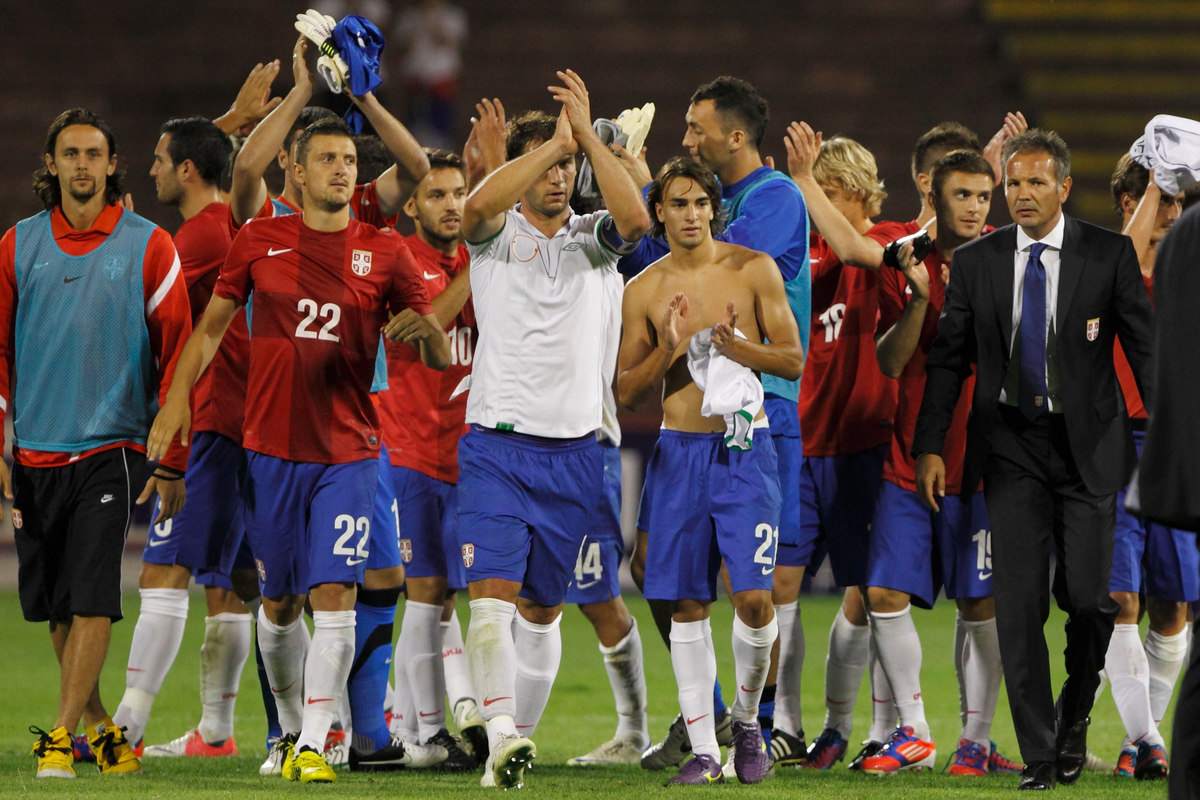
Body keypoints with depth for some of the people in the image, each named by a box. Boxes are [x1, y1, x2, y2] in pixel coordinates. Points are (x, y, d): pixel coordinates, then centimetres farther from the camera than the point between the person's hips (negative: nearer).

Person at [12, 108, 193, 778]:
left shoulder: (148, 247, -1)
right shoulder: (19, 246, 7)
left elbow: (177, 353, 1)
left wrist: (172, 463, -2)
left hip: (111, 450, -3)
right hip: (35, 455, 3)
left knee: (91, 600, -12)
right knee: (54, 609, 5)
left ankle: (62, 736, -11)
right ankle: (102, 729, 17)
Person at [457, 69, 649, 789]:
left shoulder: (590, 238, 8)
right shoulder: (497, 234, 2)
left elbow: (636, 218, -15)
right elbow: (481, 202, -23)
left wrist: (587, 135, -17)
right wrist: (555, 139, -20)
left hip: (574, 450, 3)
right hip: (497, 443, -3)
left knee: (543, 608, 10)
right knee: (493, 592, -17)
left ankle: (523, 730, 20)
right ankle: (501, 732, -24)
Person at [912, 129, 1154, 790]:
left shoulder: (1108, 255, -1)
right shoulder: (975, 262, 4)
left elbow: (1146, 348, 0)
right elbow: (948, 358, 7)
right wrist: (929, 447, -1)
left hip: (1087, 444, -1)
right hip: (1011, 445, 1)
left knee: (1087, 595, -4)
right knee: (1019, 602, -5)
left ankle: (1075, 711, 25)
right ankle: (1039, 756, 0)